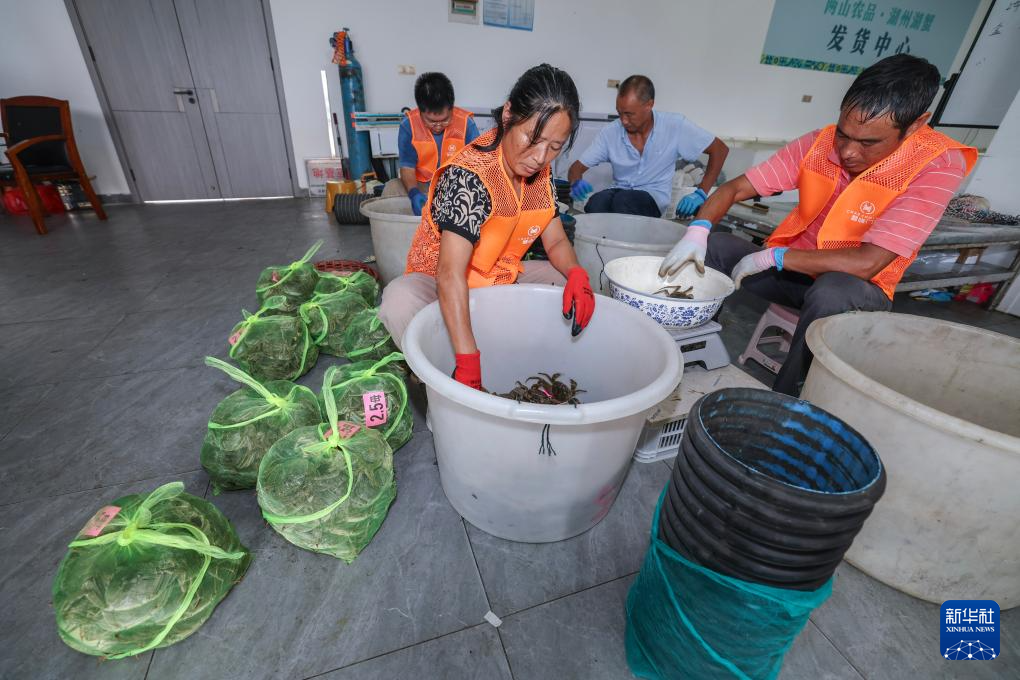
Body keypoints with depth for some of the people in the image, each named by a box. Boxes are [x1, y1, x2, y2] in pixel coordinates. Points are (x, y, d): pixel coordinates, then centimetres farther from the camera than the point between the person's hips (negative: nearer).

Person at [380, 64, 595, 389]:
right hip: (437, 285, -6)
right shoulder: (469, 175, -27)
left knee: (580, 285, -4)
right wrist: (469, 362, -45)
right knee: (400, 302, -38)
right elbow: (450, 276, -38)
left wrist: (576, 274, -23)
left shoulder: (541, 173, -4)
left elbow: (556, 242, 1)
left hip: (501, 278, 7)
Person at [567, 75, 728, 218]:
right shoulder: (610, 132, -4)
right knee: (596, 202, -35)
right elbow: (577, 167, 0)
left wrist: (701, 193, -11)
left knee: (622, 200, -35)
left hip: (655, 199, -1)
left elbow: (719, 149, -1)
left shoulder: (675, 125, -8)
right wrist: (576, 182, -25)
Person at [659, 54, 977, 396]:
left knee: (832, 293, -39)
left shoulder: (938, 166, -19)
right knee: (710, 246, -17)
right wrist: (697, 232, -28)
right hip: (793, 269, 4)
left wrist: (770, 257, -25)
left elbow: (867, 264, -27)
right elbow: (734, 188, -9)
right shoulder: (817, 143, -9)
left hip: (858, 287, -3)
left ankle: (785, 403, -21)